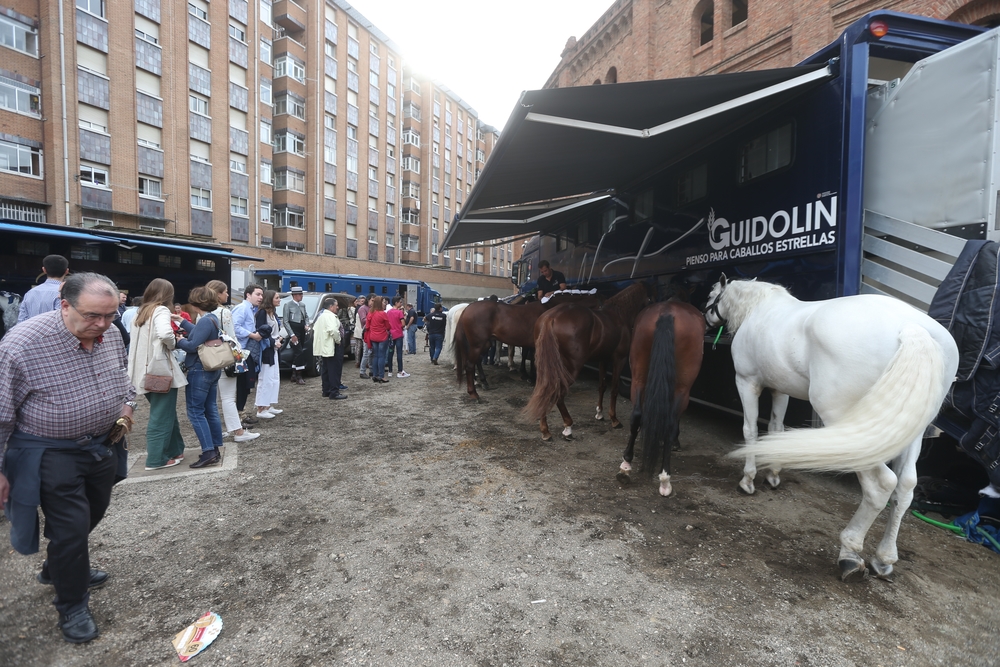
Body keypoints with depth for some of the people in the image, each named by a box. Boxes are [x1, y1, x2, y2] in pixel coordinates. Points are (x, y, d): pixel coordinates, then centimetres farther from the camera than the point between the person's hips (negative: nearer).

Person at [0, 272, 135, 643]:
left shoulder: (111, 335, -7)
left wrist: (127, 406, -1)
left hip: (103, 443, 6)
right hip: (51, 453, -6)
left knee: (93, 514, 22)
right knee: (71, 527, 0)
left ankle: (56, 569, 51)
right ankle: (72, 607, 25)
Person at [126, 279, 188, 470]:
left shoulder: (142, 312, 14)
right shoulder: (161, 310, -11)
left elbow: (141, 341, 18)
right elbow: (165, 334, -30)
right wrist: (173, 343, -11)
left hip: (147, 371, 8)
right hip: (160, 369, -8)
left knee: (165, 413, 18)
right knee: (162, 416, 1)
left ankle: (174, 450, 27)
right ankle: (157, 459, 8)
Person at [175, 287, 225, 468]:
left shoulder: (205, 321, -20)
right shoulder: (212, 318, 11)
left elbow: (193, 345, -22)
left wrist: (180, 340, -2)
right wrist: (182, 321, 31)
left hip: (200, 371, -10)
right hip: (211, 370, 10)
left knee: (195, 412, -4)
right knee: (210, 409, 13)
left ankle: (209, 452, -5)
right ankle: (215, 449, 19)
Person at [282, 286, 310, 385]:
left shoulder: (302, 305, 13)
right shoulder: (288, 305, -7)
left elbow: (306, 316, 22)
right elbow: (285, 321, -10)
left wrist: (307, 325, 0)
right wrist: (292, 334, -15)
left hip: (302, 332, 7)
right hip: (294, 332, -7)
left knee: (296, 354, 12)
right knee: (299, 353, -12)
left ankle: (294, 375, 20)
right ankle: (298, 377, -9)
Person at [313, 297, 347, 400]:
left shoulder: (321, 315, 17)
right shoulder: (330, 315, -16)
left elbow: (315, 329, 23)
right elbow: (333, 330, -29)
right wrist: (338, 340, -14)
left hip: (323, 347, 10)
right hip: (330, 347, -10)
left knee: (326, 370, 15)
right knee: (333, 370, -7)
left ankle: (326, 391, 21)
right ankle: (334, 392, -6)